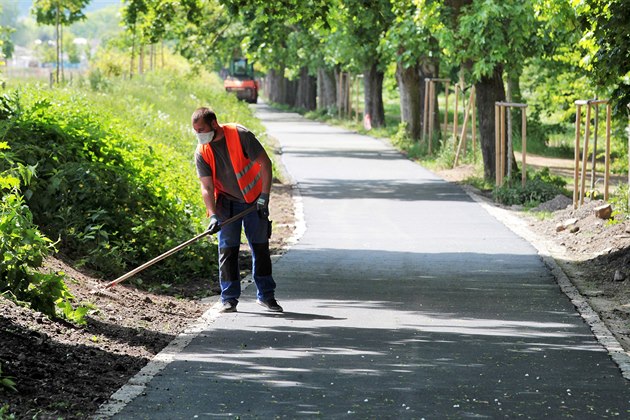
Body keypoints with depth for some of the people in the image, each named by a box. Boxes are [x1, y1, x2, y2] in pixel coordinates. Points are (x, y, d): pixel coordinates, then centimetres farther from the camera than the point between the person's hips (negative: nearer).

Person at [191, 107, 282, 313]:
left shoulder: (240, 135, -19)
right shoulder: (202, 153, -11)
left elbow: (265, 163, -14)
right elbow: (207, 187, -14)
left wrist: (264, 196, -17)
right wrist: (213, 216, -27)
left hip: (254, 200, -1)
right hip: (227, 202, 1)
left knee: (261, 247, 3)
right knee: (227, 249, -4)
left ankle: (266, 295, 13)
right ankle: (229, 299, 3)